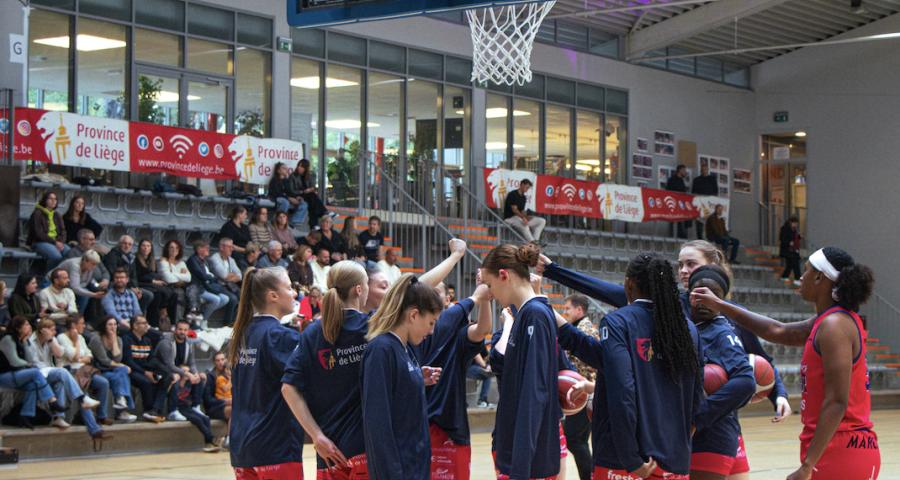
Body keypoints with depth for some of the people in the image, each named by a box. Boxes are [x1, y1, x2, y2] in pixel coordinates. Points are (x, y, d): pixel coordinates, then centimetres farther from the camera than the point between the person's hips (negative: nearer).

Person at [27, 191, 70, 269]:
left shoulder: (57, 215, 19)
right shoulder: (37, 214, -1)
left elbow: (63, 231, 13)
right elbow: (39, 234, -9)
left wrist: (60, 242, -9)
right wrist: (54, 242, -15)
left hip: (57, 242, 6)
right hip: (40, 242, -6)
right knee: (57, 256, -36)